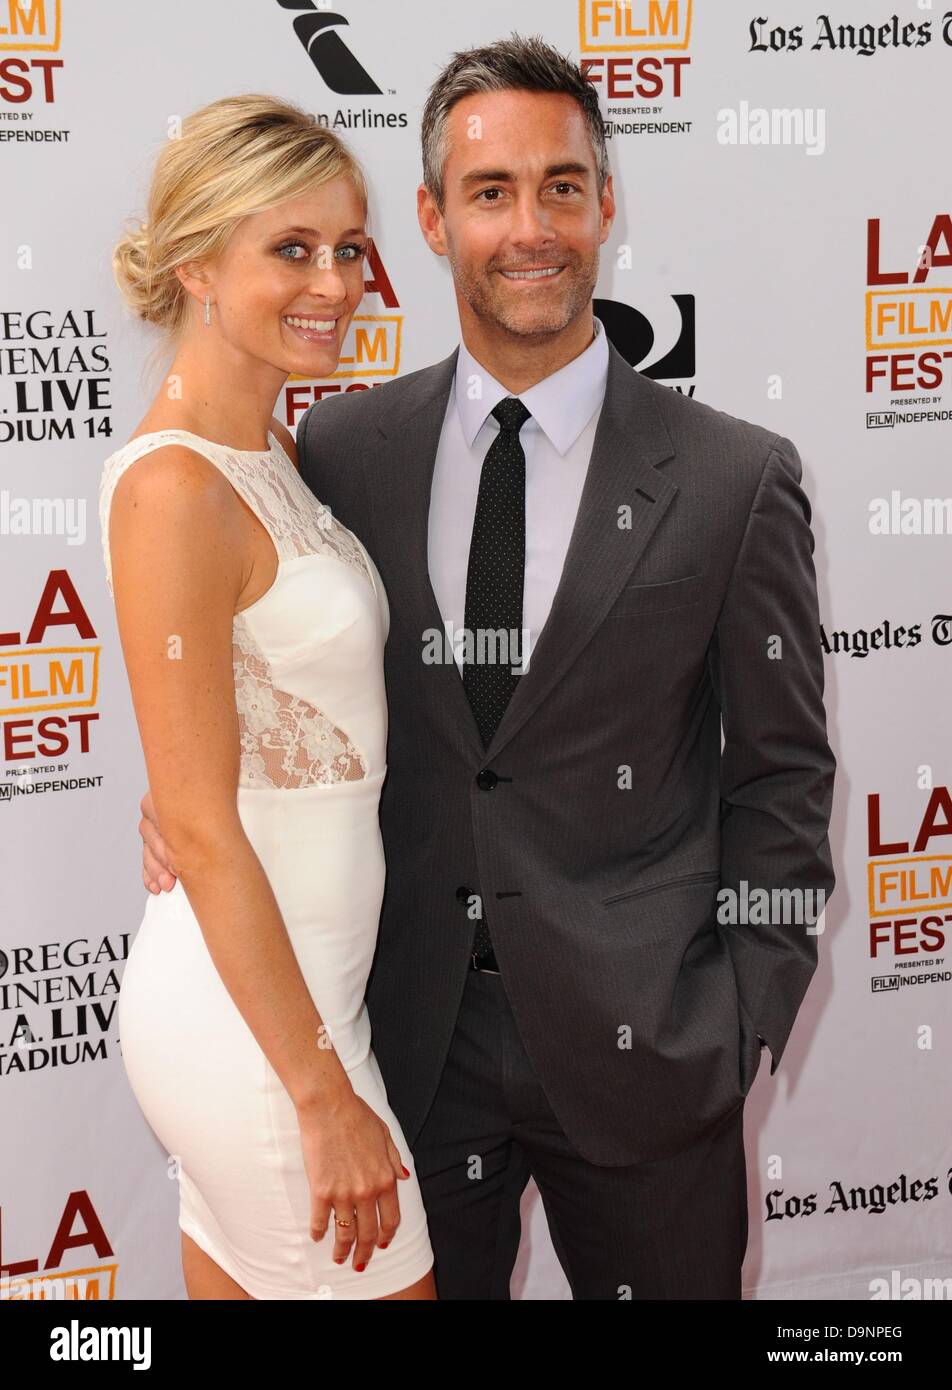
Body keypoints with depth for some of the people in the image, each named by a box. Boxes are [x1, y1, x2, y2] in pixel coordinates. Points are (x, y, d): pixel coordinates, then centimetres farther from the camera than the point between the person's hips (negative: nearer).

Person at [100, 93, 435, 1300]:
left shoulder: (269, 453, 7)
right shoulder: (175, 490, -21)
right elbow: (201, 831, -21)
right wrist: (322, 1095, -18)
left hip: (274, 983, 8)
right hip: (250, 1018, -8)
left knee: (234, 1276, 20)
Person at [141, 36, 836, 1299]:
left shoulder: (737, 478, -6)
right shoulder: (342, 450, 0)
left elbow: (780, 777, -2)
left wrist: (743, 1027, -5)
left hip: (635, 1042, -1)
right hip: (409, 1042, 2)